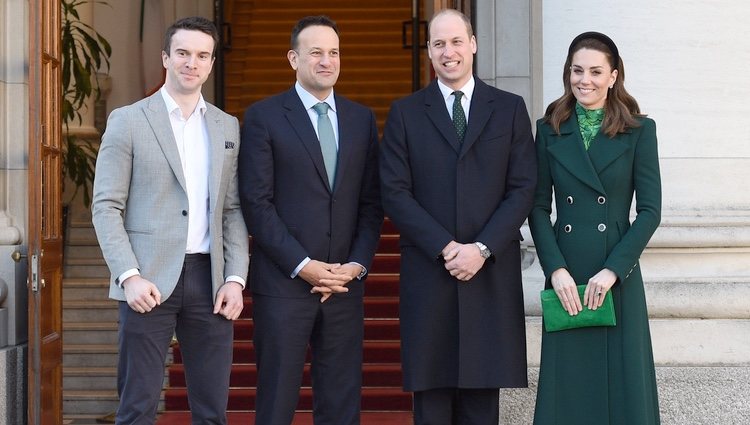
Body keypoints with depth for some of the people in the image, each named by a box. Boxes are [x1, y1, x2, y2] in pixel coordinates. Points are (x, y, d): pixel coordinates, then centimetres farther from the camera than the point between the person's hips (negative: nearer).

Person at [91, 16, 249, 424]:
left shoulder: (227, 127, 14)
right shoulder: (127, 121, 1)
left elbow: (233, 210, 13)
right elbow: (106, 207, -2)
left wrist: (235, 278, 1)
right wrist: (129, 276, -13)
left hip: (209, 279, 4)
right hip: (150, 281, -4)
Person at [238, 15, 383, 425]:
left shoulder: (362, 119, 12)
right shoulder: (263, 116, -1)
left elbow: (371, 203, 10)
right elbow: (256, 203, -7)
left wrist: (358, 265, -3)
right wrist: (302, 266, -12)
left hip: (344, 283, 4)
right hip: (282, 283, -4)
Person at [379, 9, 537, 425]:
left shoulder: (510, 109, 8)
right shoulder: (405, 113, 7)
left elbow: (522, 189, 2)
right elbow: (395, 193, -1)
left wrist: (482, 248, -10)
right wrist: (445, 248, -11)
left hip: (491, 276, 0)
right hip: (427, 274, 0)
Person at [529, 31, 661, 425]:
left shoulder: (639, 131, 1)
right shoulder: (550, 130, 6)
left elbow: (650, 210, -4)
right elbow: (538, 207, 3)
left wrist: (612, 270, -13)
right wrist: (556, 269, -9)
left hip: (618, 276, -1)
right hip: (565, 276, 2)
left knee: (620, 382, 4)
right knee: (568, 386, 6)